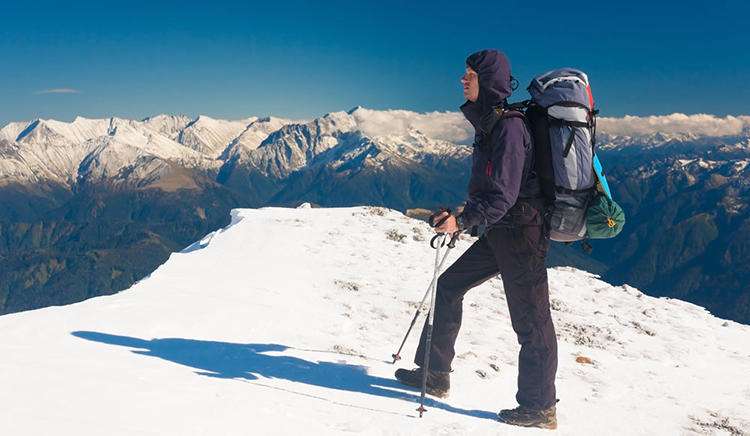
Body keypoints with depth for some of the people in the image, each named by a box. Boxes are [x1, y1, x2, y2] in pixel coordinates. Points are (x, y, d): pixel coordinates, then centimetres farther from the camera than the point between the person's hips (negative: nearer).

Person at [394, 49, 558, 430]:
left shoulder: (509, 126, -19)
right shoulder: (487, 123, 11)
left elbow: (503, 195, -25)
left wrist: (464, 220, -30)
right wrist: (464, 216, 22)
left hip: (521, 231, -10)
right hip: (499, 231, 10)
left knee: (529, 320, -1)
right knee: (449, 286, 15)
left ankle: (539, 408, 12)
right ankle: (435, 374, 25)